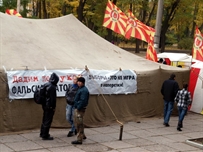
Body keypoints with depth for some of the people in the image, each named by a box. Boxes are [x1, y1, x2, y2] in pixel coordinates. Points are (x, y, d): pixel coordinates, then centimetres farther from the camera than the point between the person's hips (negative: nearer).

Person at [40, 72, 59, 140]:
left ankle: (42, 133, 33)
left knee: (45, 119, 20)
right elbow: (53, 98, -19)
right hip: (49, 106, -9)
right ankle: (45, 135, 6)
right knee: (48, 121, 0)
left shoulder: (46, 85, 8)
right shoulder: (52, 87, -20)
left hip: (45, 105, 9)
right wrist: (53, 107, -9)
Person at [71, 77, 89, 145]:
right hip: (78, 108, 11)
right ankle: (82, 136, 36)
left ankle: (79, 140, -5)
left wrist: (78, 108, -22)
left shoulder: (84, 90, -17)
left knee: (79, 124, -8)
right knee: (79, 123, 21)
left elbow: (82, 101, -24)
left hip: (80, 109, -11)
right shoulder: (80, 89, 16)